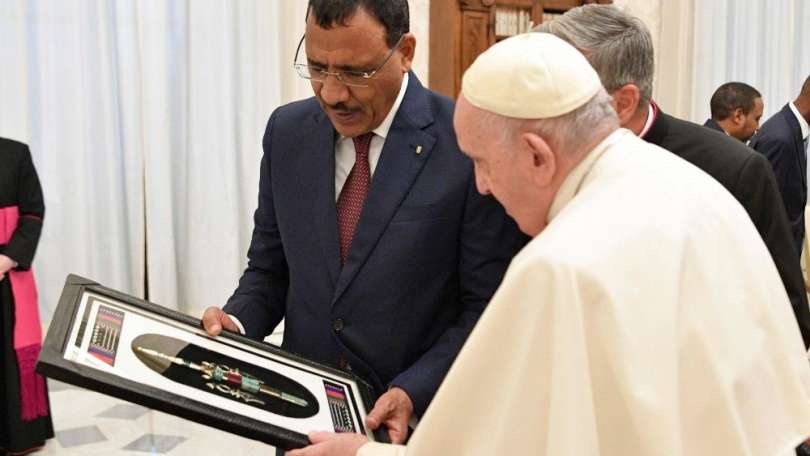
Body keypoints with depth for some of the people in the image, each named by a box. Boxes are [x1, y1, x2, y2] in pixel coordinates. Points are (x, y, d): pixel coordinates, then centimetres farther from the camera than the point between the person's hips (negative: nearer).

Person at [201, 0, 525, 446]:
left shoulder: (469, 145, -16)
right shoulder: (288, 132, -2)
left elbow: (488, 307, -12)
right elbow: (269, 268, 7)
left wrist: (413, 392, -21)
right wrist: (236, 322, -11)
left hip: (418, 419, -4)